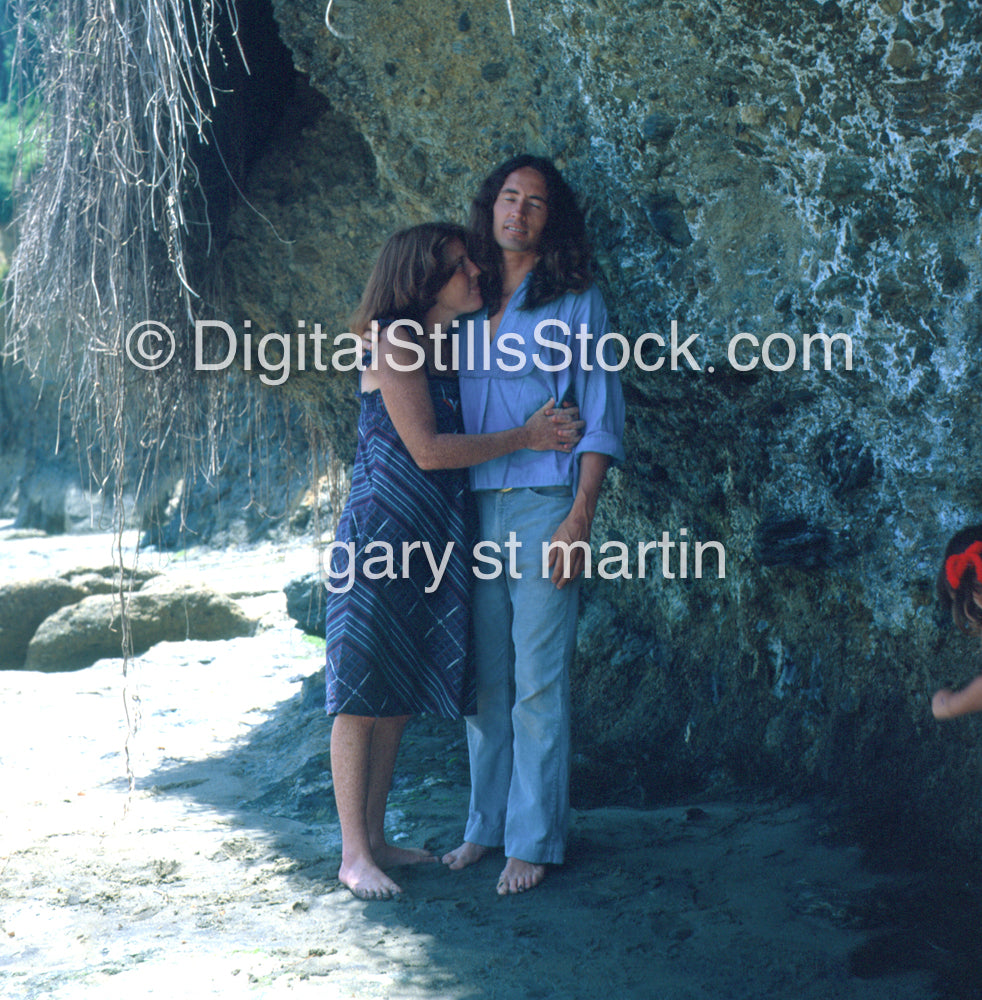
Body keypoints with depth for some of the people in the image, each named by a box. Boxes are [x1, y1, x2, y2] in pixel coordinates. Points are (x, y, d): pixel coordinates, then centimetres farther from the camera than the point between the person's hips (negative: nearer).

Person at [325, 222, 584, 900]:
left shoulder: (448, 349, 15)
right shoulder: (396, 345, -10)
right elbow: (427, 449, -16)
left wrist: (549, 429, 5)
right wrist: (526, 437, -11)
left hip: (433, 540, 8)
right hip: (381, 532, -8)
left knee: (400, 697, 11)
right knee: (363, 697, -3)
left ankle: (376, 838, 19)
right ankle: (354, 855, 2)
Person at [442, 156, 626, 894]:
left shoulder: (575, 302, 1)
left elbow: (601, 417, -2)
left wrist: (580, 517, -11)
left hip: (542, 505, -5)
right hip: (475, 508, 5)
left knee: (538, 680, -3)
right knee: (486, 677, 9)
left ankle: (535, 841, 4)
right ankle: (487, 825, 20)